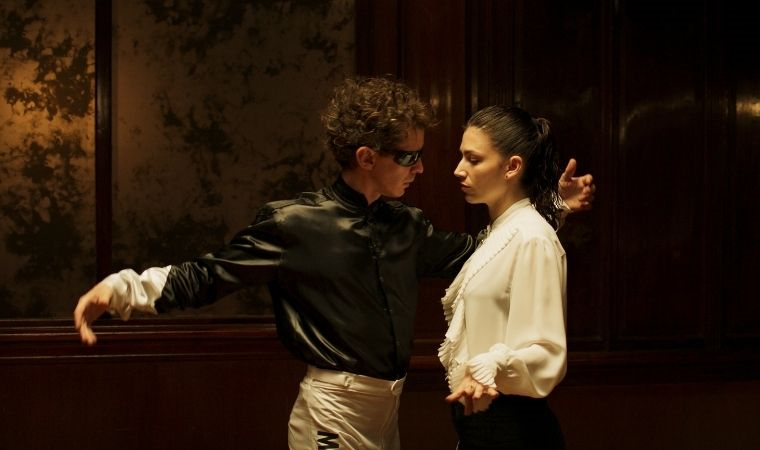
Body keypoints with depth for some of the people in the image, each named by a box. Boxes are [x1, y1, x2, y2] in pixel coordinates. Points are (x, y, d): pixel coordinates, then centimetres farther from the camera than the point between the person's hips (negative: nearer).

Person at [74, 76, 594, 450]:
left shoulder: (407, 226, 7)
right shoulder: (295, 224, -13)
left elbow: (469, 252, 19)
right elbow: (209, 275, -10)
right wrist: (123, 286, -23)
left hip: (389, 407, 7)